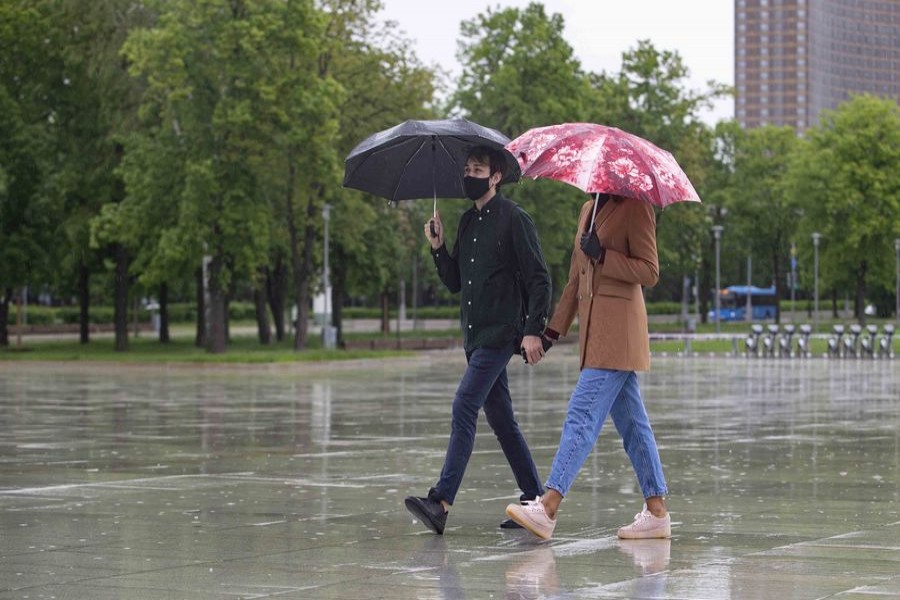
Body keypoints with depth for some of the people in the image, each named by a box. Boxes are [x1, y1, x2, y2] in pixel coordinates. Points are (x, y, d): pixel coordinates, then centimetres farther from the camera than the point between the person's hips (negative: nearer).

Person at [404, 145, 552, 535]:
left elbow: (539, 279, -10)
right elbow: (455, 283, 19)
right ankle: (534, 499, 17)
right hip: (475, 335, 9)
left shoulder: (514, 219, -7)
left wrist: (533, 330, -17)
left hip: (500, 333, -9)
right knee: (500, 419, 10)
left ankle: (442, 501, -24)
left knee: (464, 406, -18)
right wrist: (438, 247, 3)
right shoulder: (468, 222, 16)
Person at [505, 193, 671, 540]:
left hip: (618, 328, -9)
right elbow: (575, 278, 22)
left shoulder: (635, 208, -7)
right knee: (631, 421, 8)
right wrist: (553, 330, 21)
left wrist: (603, 256, -18)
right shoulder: (588, 210, 18)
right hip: (593, 326, 9)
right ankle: (657, 512, 11)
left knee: (583, 414, -14)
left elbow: (649, 272, -11)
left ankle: (547, 509, -20)